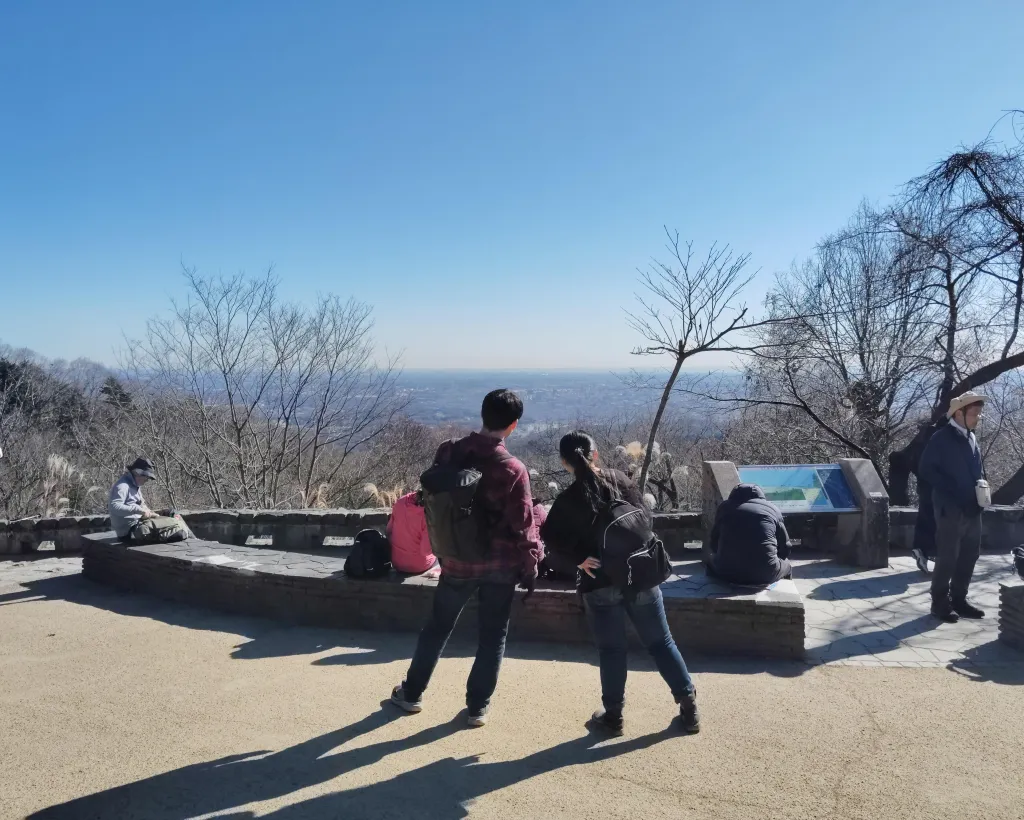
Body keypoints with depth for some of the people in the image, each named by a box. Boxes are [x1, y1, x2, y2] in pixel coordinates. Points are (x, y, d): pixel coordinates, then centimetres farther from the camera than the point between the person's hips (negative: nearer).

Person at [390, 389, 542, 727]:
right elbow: (523, 526, -14)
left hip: (457, 562, 3)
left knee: (437, 627, 20)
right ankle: (478, 706, 21)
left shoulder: (448, 453, -7)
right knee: (492, 636, 13)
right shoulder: (513, 469, -19)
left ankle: (411, 693, 33)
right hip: (501, 565, -3)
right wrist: (530, 565, -1)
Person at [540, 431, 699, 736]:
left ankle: (613, 715, 19)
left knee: (611, 650, 11)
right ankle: (689, 707, 17)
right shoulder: (620, 480, -2)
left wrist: (578, 560, -9)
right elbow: (646, 519, -1)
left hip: (600, 584, -2)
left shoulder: (567, 500, -7)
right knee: (661, 642, 13)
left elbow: (552, 544, -12)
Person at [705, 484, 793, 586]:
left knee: (711, 559, 35)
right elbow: (785, 548, 14)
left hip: (727, 572, 0)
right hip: (765, 574, 0)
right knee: (786, 564, 33)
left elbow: (713, 544, 18)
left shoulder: (725, 507, 14)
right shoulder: (772, 509, 13)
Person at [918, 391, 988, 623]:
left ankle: (959, 599, 24)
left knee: (969, 556, 12)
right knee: (947, 557, -2)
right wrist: (952, 491, -17)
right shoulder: (941, 438, -11)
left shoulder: (972, 438, 13)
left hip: (972, 509, 8)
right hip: (950, 509, -7)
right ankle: (940, 603, 10)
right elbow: (926, 470, -14)